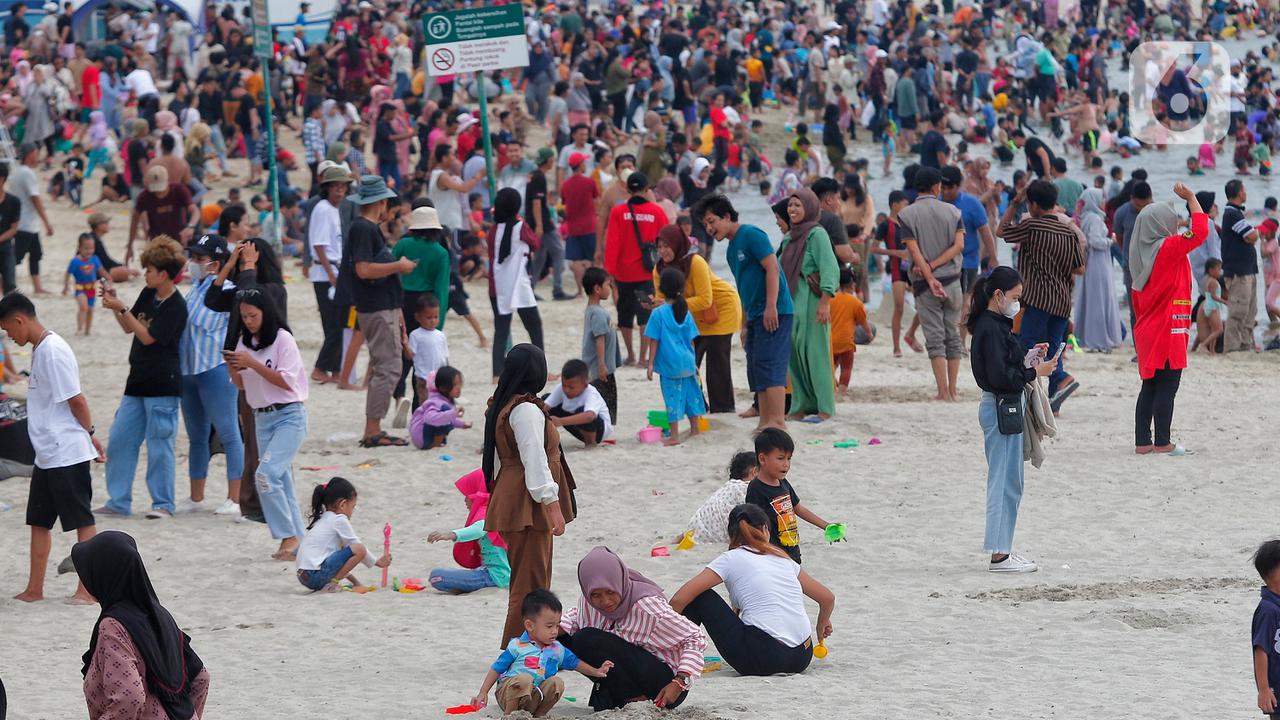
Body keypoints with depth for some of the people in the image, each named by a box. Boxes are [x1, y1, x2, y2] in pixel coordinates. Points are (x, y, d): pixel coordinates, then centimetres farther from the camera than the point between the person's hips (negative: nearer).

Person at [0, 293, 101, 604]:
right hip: (47, 454, 10)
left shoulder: (53, 351, -18)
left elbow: (76, 399, -17)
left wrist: (89, 435, -6)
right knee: (39, 520, 12)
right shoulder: (40, 349, 12)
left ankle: (88, 588, 2)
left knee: (81, 519, -2)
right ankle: (34, 589, 17)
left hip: (67, 453, -10)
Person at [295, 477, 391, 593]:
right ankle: (330, 585, -12)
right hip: (316, 575, -10)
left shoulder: (323, 520, 24)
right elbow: (356, 546, 1)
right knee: (360, 549, -15)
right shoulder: (339, 520, -3)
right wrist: (377, 563, 16)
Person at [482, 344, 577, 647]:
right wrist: (552, 504, -21)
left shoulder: (501, 406, 15)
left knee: (526, 580, 15)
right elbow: (535, 460, -20)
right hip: (528, 506, -10)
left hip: (511, 502, 10)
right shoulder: (527, 410, -15)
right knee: (530, 582, -8)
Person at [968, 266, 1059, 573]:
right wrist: (1034, 372, -15)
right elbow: (1000, 377, -23)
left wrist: (1027, 360, 6)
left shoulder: (994, 325, 14)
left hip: (1006, 407, 10)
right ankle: (1000, 554, -5)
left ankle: (1002, 550, 19)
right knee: (1005, 482, -7)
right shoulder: (991, 329, -17)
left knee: (1009, 483, 14)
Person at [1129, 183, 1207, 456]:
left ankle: (1142, 441, 11)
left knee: (1150, 386, 11)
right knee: (1167, 386, -4)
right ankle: (1162, 442, -3)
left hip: (1146, 331, 8)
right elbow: (1200, 231, -16)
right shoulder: (1169, 248, -12)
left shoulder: (1142, 253, 11)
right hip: (1169, 330, -8)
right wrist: (1191, 198, -6)